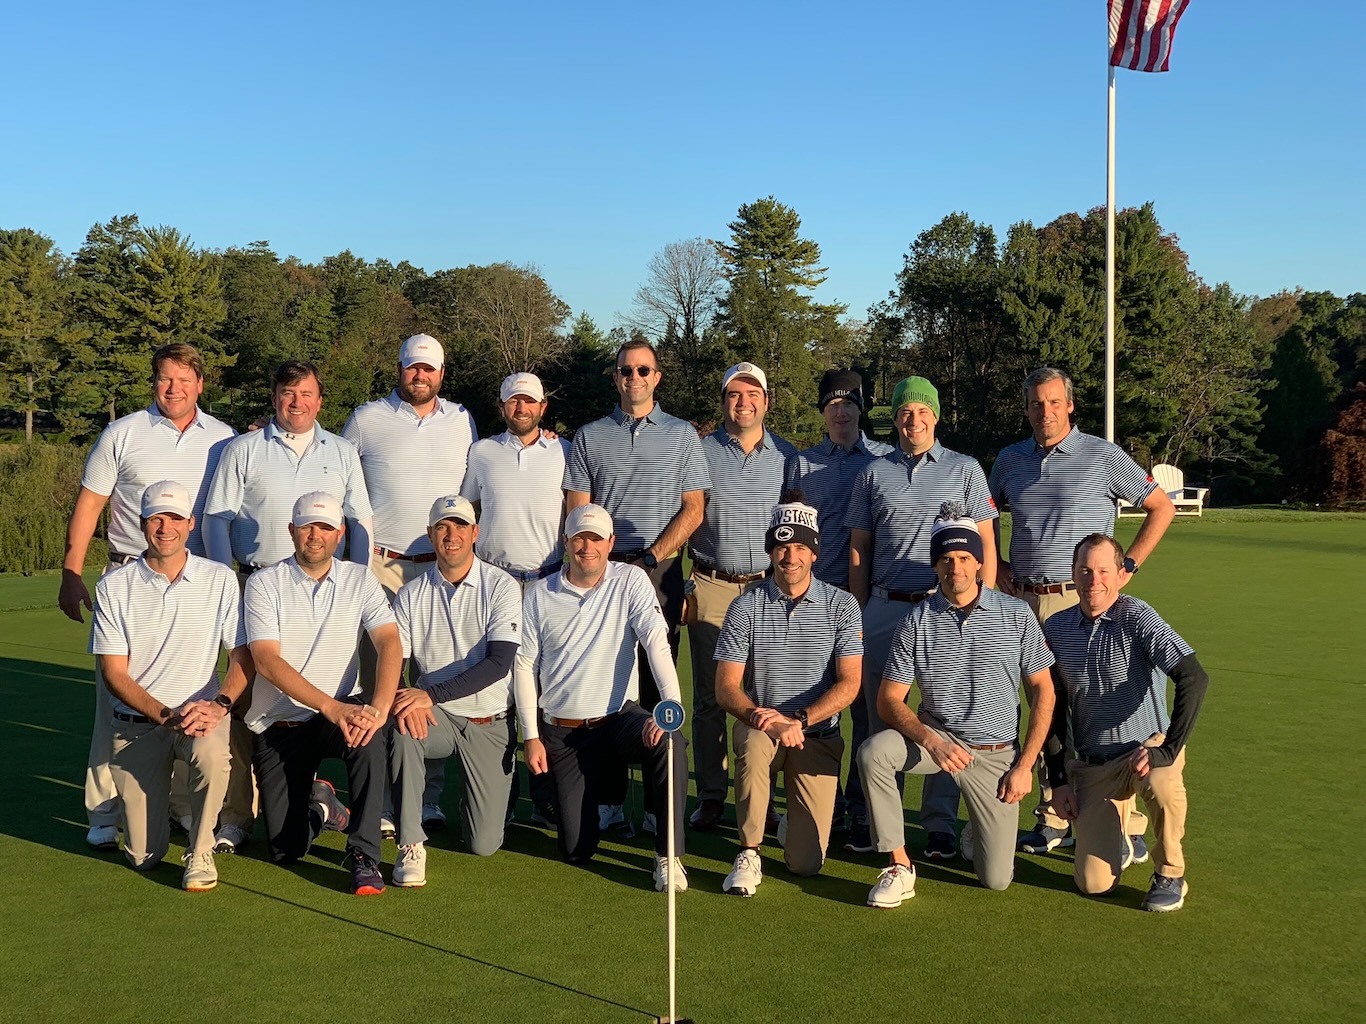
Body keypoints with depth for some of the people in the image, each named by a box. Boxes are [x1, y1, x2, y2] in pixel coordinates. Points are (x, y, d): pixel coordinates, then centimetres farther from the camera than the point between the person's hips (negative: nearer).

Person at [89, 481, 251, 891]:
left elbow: (242, 657, 0)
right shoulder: (113, 587, 0)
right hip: (137, 722, 1)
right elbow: (114, 673, -3)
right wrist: (166, 715, -18)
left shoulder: (220, 580, 0)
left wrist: (218, 705, -20)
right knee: (144, 855, -3)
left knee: (212, 753, -38)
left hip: (201, 713, 0)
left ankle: (200, 852, -13)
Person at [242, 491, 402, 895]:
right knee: (286, 850, -7)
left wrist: (379, 706, -33)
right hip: (278, 723, -1)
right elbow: (267, 662, -17)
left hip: (341, 711, 1)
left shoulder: (360, 579, 1)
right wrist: (332, 708, -31)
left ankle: (364, 855, -23)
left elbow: (389, 642, -13)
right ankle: (316, 801, 28)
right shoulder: (264, 584, -6)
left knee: (369, 734, -36)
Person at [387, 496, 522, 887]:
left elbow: (499, 663, -19)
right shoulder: (412, 594, 0)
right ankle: (411, 845, -21)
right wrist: (406, 700, -28)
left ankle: (480, 795, 31)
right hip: (435, 716, 2)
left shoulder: (501, 587, -9)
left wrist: (431, 694, -28)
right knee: (403, 731, -35)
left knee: (483, 843, -6)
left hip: (490, 722, -2)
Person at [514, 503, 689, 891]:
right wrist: (530, 736, 0)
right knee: (576, 850, -4)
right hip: (562, 730, 1)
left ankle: (669, 854, -22)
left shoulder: (630, 581, -5)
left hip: (618, 718, -1)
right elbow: (524, 664, 5)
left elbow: (656, 642, -17)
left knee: (671, 742, -35)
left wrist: (670, 706, -32)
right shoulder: (541, 594, 0)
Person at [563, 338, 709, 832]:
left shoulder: (682, 435, 10)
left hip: (661, 570, -1)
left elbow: (693, 510, 4)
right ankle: (608, 798, 3)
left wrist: (648, 558, -7)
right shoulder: (589, 436, 12)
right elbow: (576, 512, 8)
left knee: (658, 682, -1)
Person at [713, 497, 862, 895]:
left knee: (805, 862, -8)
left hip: (819, 733, 0)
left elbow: (849, 685, -9)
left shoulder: (841, 605, -2)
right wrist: (764, 720, -25)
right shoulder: (745, 607, -2)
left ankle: (800, 811, 27)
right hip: (758, 721, 0)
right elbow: (726, 687, -6)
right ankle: (749, 854, -23)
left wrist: (797, 720, -22)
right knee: (754, 745, -39)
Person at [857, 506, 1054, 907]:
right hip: (936, 737, 1)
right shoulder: (917, 621, -5)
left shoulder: (1017, 615, -5)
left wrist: (1024, 766, -5)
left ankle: (986, 827, 32)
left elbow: (1042, 690, 1)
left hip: (996, 754, 0)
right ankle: (899, 866, -17)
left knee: (996, 878, -4)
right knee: (873, 751, -32)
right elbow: (889, 699, -6)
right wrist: (932, 742, -24)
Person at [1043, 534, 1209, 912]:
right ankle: (1117, 834, 30)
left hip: (1146, 748, -3)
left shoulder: (1136, 617, -15)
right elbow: (1054, 709, 8)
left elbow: (1195, 679, -25)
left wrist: (1169, 749, -29)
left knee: (1162, 783, -39)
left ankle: (1170, 875, -10)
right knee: (1094, 884, -5)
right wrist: (1058, 780, 5)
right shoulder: (1055, 628, 0)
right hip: (1090, 764, 3)